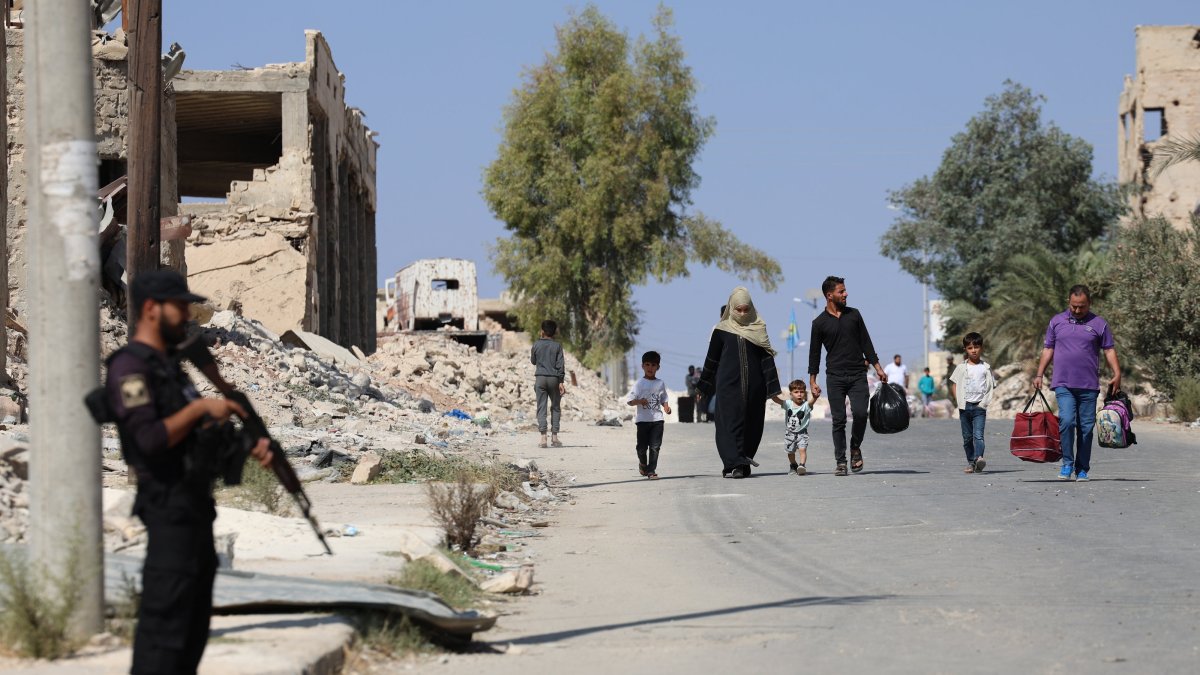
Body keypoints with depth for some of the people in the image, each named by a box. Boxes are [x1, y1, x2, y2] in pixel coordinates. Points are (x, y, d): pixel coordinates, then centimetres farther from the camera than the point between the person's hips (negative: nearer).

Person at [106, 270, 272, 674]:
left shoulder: (169, 365, 17)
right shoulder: (130, 367, -12)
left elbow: (197, 433, 21)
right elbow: (150, 438, -23)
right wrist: (199, 408, -17)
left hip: (196, 507, 10)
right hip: (170, 509, -10)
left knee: (195, 623, 14)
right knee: (164, 622, -11)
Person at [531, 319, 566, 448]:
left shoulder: (537, 345, 1)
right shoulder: (557, 346, -1)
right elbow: (560, 364, -5)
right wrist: (561, 381, -3)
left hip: (540, 378, 0)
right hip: (554, 378, 0)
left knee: (541, 408, -1)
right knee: (556, 407, 11)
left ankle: (543, 437, -11)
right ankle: (554, 436, 5)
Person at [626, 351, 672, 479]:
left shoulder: (661, 383, 8)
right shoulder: (639, 383, -2)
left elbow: (664, 399, 18)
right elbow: (629, 400, -5)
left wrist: (666, 407, -3)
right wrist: (639, 401, -24)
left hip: (657, 419, 2)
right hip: (643, 419, -2)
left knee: (655, 446, -5)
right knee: (642, 446, 4)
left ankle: (651, 470, 0)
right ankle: (643, 463, 33)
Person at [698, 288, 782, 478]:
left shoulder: (758, 329, 7)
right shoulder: (722, 330, 3)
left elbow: (767, 359, 5)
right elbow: (712, 359, 9)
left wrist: (773, 388, -1)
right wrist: (704, 388, 10)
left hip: (754, 386, 2)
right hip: (728, 385, -2)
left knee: (752, 426, 4)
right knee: (731, 423, -11)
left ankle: (743, 463, 14)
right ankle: (733, 465, -18)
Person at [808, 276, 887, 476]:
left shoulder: (854, 315, 10)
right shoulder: (819, 323, 4)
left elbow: (865, 343, 13)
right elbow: (814, 353, 7)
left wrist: (877, 367, 7)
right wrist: (813, 380, 3)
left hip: (857, 375, 1)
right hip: (835, 377, -1)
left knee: (860, 413, -15)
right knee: (839, 420, -3)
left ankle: (855, 448, 10)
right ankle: (841, 462, 2)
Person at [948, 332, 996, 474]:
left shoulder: (985, 368, 6)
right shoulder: (961, 368, 8)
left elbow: (991, 386, 8)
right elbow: (953, 386, 10)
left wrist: (985, 401, -4)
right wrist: (959, 400, -2)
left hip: (979, 407, -2)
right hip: (965, 407, 2)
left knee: (978, 435, -18)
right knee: (967, 437, 7)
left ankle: (978, 459, -33)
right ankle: (971, 463, 16)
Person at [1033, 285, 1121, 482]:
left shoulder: (1099, 324, 6)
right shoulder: (1056, 322, 11)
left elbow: (1109, 350, 5)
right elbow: (1048, 350, 14)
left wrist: (1117, 374, -8)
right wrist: (1039, 375, 8)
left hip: (1089, 386, 0)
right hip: (1063, 384, 0)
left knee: (1086, 427, 3)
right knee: (1067, 421, -17)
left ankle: (1082, 469, 11)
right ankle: (1067, 463, -5)